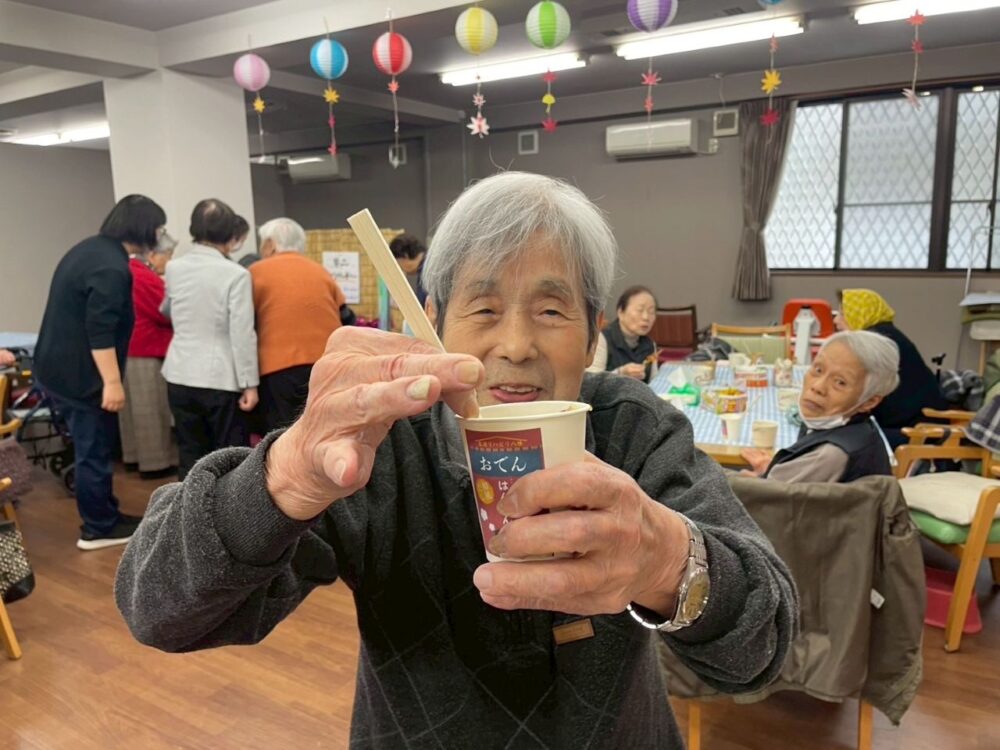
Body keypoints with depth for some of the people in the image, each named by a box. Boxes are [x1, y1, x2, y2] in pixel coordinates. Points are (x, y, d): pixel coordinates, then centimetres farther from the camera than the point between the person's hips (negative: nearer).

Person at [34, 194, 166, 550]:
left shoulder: (90, 248, 12)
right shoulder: (111, 267, -22)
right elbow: (100, 331, -26)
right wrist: (112, 382, -24)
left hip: (59, 366, 10)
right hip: (79, 374, -10)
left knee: (91, 446, 18)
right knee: (94, 450, 1)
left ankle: (106, 514, 30)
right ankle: (98, 529, 12)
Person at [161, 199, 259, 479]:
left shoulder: (173, 269, 4)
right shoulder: (236, 274, -12)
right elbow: (242, 335, -14)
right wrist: (249, 383, -8)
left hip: (180, 375, 5)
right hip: (221, 378, -4)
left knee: (190, 456, 13)